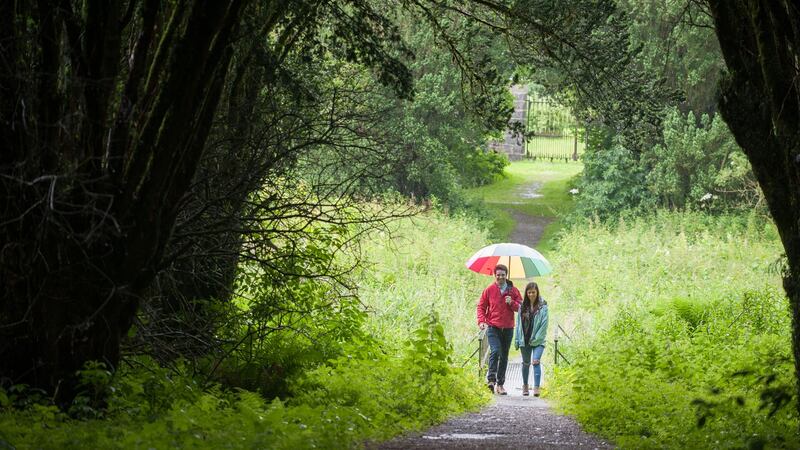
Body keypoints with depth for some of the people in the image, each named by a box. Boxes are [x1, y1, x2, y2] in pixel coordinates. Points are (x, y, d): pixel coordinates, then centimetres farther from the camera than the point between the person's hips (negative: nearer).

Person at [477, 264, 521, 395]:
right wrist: (481, 321, -8)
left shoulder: (513, 291, 6)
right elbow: (481, 307, 7)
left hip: (508, 328, 3)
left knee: (504, 356, 8)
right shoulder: (489, 290, 2)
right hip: (493, 327, -3)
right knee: (495, 351, -22)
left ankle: (500, 384, 16)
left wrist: (512, 303, -12)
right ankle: (491, 379, -22)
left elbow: (521, 307, 7)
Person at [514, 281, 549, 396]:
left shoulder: (542, 306, -4)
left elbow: (544, 323, -7)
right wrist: (517, 339, 3)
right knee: (526, 363, 14)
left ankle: (536, 387, -21)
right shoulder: (523, 306, 7)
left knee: (536, 362, -17)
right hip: (525, 339, 4)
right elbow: (518, 323, 9)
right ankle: (525, 386, 27)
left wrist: (536, 338, -11)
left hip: (538, 340, -4)